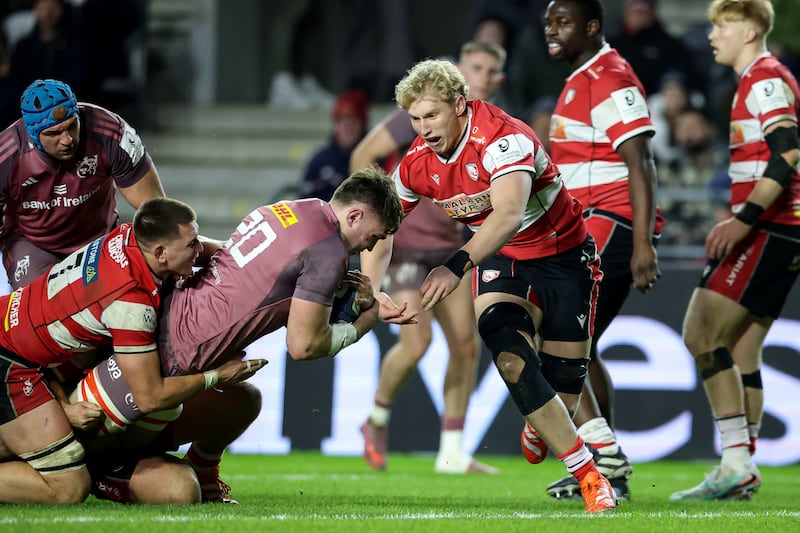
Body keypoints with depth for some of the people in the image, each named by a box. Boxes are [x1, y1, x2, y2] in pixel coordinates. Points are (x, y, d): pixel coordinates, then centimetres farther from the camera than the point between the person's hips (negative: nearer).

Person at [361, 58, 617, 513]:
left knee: (563, 378, -4)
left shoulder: (503, 138, -30)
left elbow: (509, 213, -46)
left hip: (563, 255, -4)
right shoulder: (416, 164, -9)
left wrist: (457, 266, -58)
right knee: (511, 359, -22)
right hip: (499, 259, 4)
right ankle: (588, 475, -15)